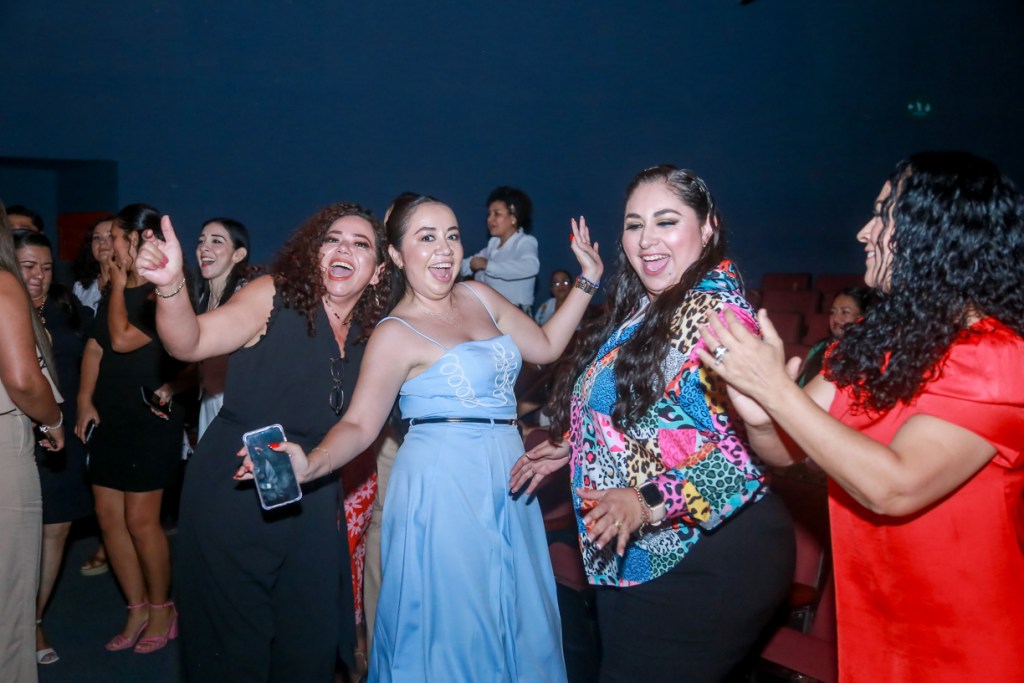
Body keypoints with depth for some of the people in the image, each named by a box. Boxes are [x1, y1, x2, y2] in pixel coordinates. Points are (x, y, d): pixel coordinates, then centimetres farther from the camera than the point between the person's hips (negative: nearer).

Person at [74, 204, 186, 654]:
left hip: (150, 421, -8)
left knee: (140, 520, -3)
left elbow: (122, 339, -21)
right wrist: (85, 401, 1)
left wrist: (119, 283, -9)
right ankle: (137, 609, 21)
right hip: (109, 420, 8)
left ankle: (161, 609, 16)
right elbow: (95, 346, 12)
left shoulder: (164, 295, -12)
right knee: (108, 517, 9)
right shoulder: (117, 291, 12)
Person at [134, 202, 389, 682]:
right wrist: (170, 285, -38)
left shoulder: (369, 335, 3)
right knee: (233, 640, 7)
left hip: (312, 502, 4)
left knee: (310, 640, 14)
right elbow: (190, 342, -22)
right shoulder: (276, 296, -9)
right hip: (233, 492, -4)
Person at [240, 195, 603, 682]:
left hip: (505, 482, 6)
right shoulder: (396, 334, -9)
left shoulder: (478, 297, 8)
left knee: (513, 616, 16)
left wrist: (587, 281, 11)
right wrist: (310, 464, -30)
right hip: (444, 488, -6)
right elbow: (359, 424, -12)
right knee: (449, 623, 5)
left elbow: (545, 346, 14)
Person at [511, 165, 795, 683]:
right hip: (635, 557, 9)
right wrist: (571, 448, 15)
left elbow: (749, 444, -25)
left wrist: (650, 502, -32)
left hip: (708, 559, -9)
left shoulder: (713, 311, -16)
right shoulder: (645, 311, 11)